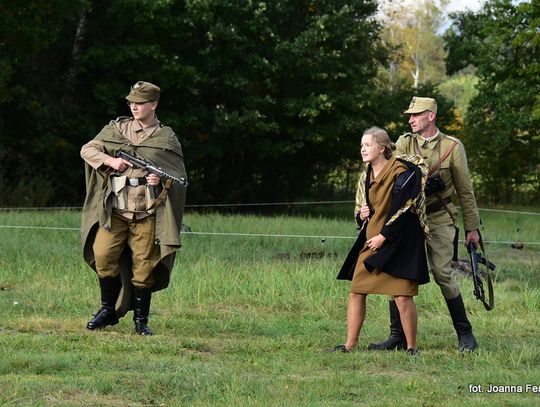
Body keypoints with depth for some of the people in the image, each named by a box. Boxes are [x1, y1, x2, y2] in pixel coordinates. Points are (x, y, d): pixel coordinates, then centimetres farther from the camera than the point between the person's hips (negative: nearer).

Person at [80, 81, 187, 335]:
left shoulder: (167, 138, 7)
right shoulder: (116, 129, 10)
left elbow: (180, 175, 10)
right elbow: (87, 150, 8)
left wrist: (163, 180, -11)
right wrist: (110, 161, -8)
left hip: (148, 212, -1)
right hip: (114, 210, 1)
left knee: (144, 266, 0)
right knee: (103, 256, -7)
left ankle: (141, 320, 11)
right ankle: (109, 310, 10)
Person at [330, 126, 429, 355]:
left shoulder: (402, 173, -12)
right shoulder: (366, 176, 11)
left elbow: (403, 209, -15)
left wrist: (383, 236, -14)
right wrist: (361, 215, -2)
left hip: (398, 241, -7)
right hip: (371, 240, 7)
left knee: (402, 296, -10)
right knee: (356, 292, 4)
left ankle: (411, 347, 3)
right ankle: (350, 344, 11)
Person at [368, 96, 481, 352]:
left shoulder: (452, 147, 0)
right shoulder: (404, 143, 5)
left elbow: (465, 191, 5)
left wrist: (472, 228, 5)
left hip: (439, 219, -3)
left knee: (442, 274, -8)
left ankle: (465, 333, 5)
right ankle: (398, 336, 7)